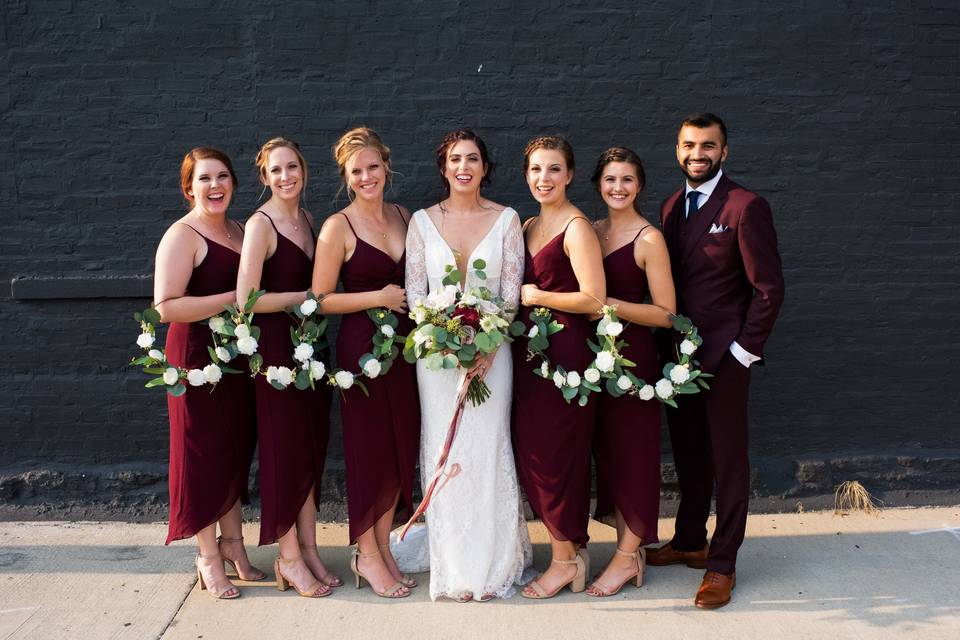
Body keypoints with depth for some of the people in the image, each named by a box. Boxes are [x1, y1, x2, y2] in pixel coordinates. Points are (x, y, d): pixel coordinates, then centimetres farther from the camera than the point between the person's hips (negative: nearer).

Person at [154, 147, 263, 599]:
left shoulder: (239, 230, 12)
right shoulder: (182, 236, -12)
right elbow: (167, 307, -23)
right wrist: (234, 298, -21)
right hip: (197, 356, -7)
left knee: (236, 448, 14)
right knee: (205, 453, 3)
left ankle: (232, 544, 30)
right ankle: (209, 559, 17)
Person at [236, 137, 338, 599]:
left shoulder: (307, 220, 11)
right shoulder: (261, 224, -13)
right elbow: (246, 299, -20)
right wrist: (308, 296, -15)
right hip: (276, 346, -7)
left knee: (311, 447, 11)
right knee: (285, 448, 2)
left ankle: (308, 550, 23)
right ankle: (289, 557, 16)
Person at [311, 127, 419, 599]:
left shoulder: (404, 217, 9)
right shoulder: (338, 227, -7)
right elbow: (321, 299, -9)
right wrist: (379, 297, -15)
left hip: (404, 343, 6)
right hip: (362, 345, -5)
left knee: (400, 446, 10)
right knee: (369, 448, 1)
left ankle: (383, 547, 25)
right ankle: (367, 555, 18)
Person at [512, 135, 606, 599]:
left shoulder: (577, 228, -12)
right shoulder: (529, 227, 14)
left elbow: (594, 300, -20)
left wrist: (537, 297, -12)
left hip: (565, 352, -8)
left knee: (553, 453, 0)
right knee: (528, 452, 11)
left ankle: (566, 559, 17)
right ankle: (572, 546, 26)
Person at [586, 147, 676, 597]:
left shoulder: (649, 239, -10)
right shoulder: (592, 230, 9)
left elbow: (666, 314, -13)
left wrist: (611, 305, -21)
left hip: (633, 357, -7)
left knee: (632, 451, 2)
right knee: (607, 450, 11)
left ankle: (627, 557, 14)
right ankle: (628, 545, 25)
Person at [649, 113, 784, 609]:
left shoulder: (746, 207, -11)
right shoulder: (671, 206, 10)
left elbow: (769, 288, -12)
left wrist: (744, 351, -13)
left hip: (724, 356, -6)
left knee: (728, 460, 5)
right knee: (688, 455, 16)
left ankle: (722, 564, 16)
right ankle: (689, 543, 31)